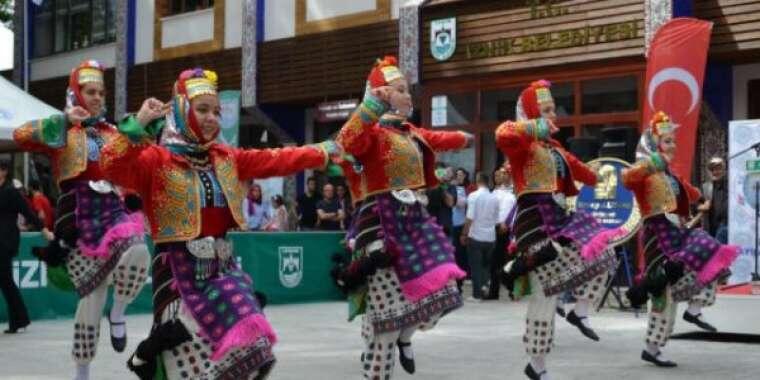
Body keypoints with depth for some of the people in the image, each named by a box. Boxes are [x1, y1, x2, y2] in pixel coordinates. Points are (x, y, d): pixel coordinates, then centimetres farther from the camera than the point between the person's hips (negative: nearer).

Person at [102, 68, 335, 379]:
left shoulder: (226, 159, 12)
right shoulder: (156, 158, -6)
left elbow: (276, 160, 13)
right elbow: (112, 167, -21)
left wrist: (322, 153, 11)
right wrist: (138, 125, -28)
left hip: (223, 267, 6)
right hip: (179, 271, -6)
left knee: (253, 348, -2)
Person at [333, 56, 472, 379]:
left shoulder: (411, 133, 15)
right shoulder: (373, 131, -11)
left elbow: (440, 140, 36)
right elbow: (347, 143, -33)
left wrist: (466, 138, 53)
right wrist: (373, 105, -39)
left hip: (412, 220, 8)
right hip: (381, 222, -8)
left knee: (441, 292, 11)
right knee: (387, 308, -9)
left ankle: (404, 338, 37)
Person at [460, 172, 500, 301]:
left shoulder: (473, 196, -10)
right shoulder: (494, 198, 4)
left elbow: (470, 218, -14)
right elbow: (496, 220, 10)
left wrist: (464, 234, -6)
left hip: (476, 236, -4)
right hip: (490, 237, 4)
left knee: (476, 266, 3)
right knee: (486, 264, 21)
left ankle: (477, 294, 4)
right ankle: (484, 283, 10)